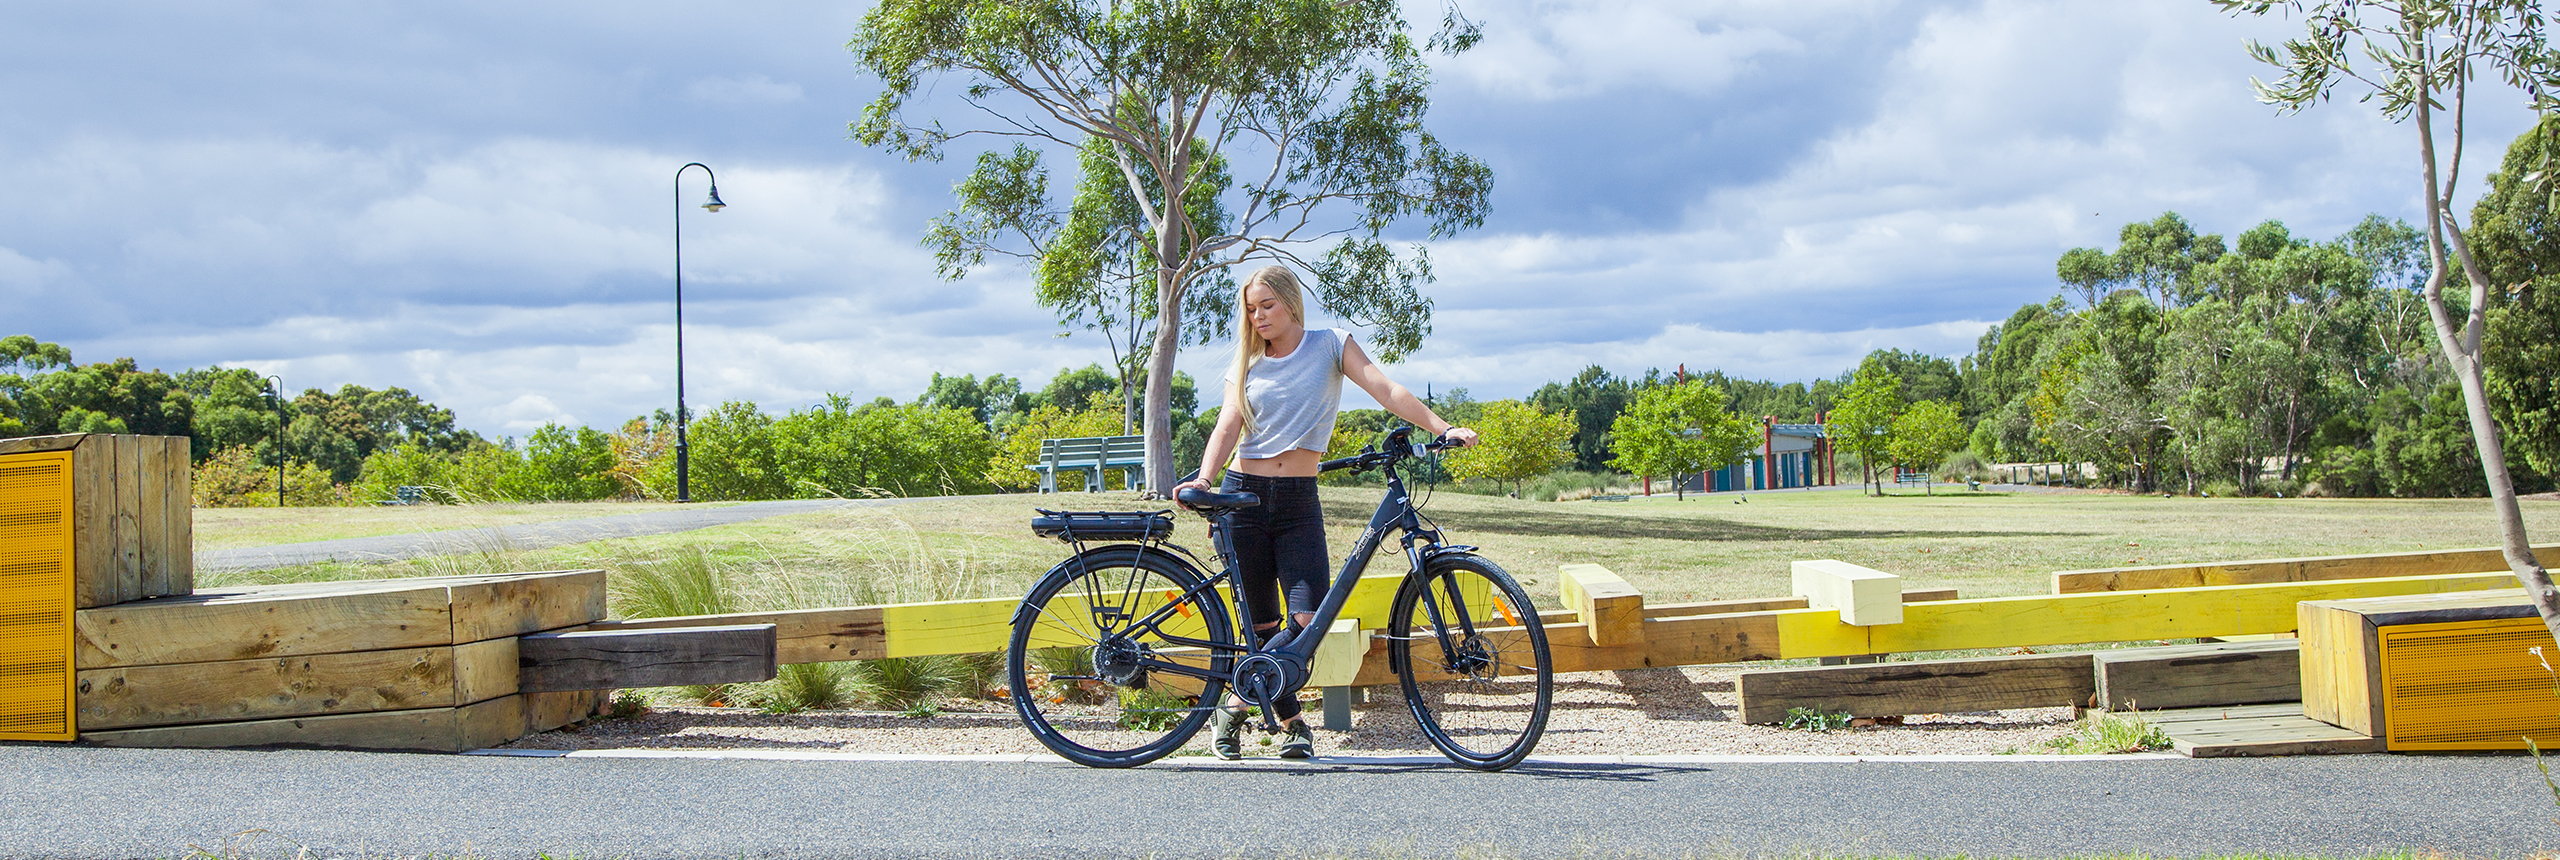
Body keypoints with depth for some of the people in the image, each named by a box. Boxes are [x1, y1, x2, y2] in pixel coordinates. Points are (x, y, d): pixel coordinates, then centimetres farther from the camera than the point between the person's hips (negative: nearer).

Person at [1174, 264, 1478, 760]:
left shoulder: (1329, 346, 6)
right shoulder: (1247, 364, 9)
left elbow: (1387, 391, -4)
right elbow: (1227, 426, -3)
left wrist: (1442, 429, -17)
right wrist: (1203, 479, -22)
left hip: (1299, 501, 0)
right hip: (1245, 495, 1)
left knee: (1309, 618, -14)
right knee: (1263, 624, 0)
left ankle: (1235, 707, 2)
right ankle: (1290, 720, 17)